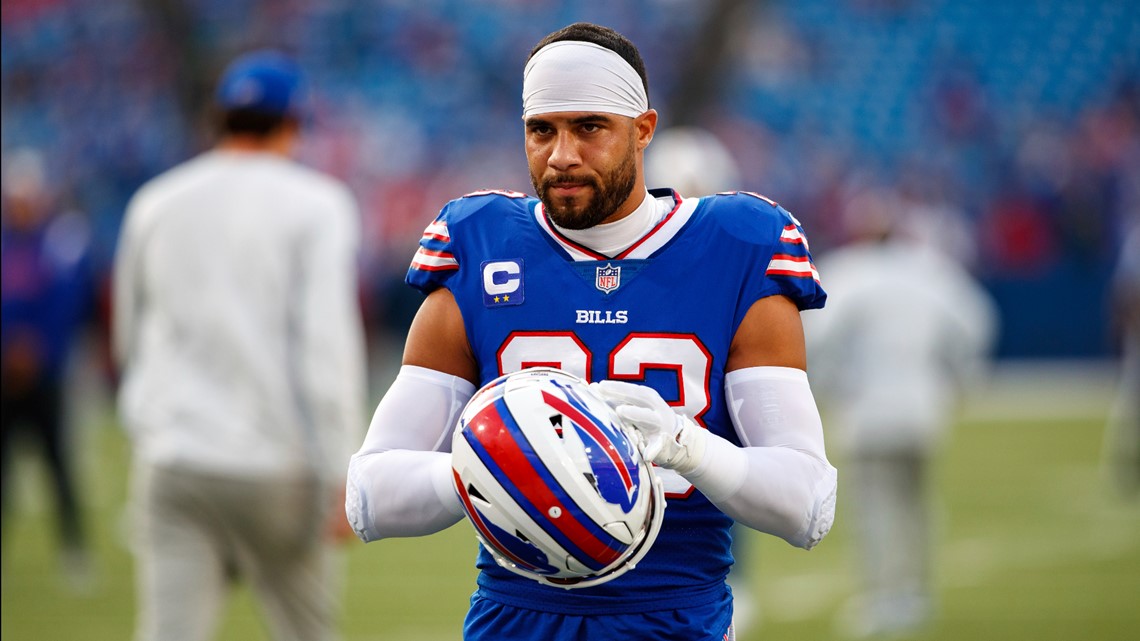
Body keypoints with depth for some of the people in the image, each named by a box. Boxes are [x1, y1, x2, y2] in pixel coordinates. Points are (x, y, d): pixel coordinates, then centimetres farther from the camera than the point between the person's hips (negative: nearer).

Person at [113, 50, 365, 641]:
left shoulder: (154, 204, 11)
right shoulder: (315, 205, -2)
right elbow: (327, 343, -12)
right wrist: (342, 476, -13)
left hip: (170, 459, 3)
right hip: (275, 463, -3)